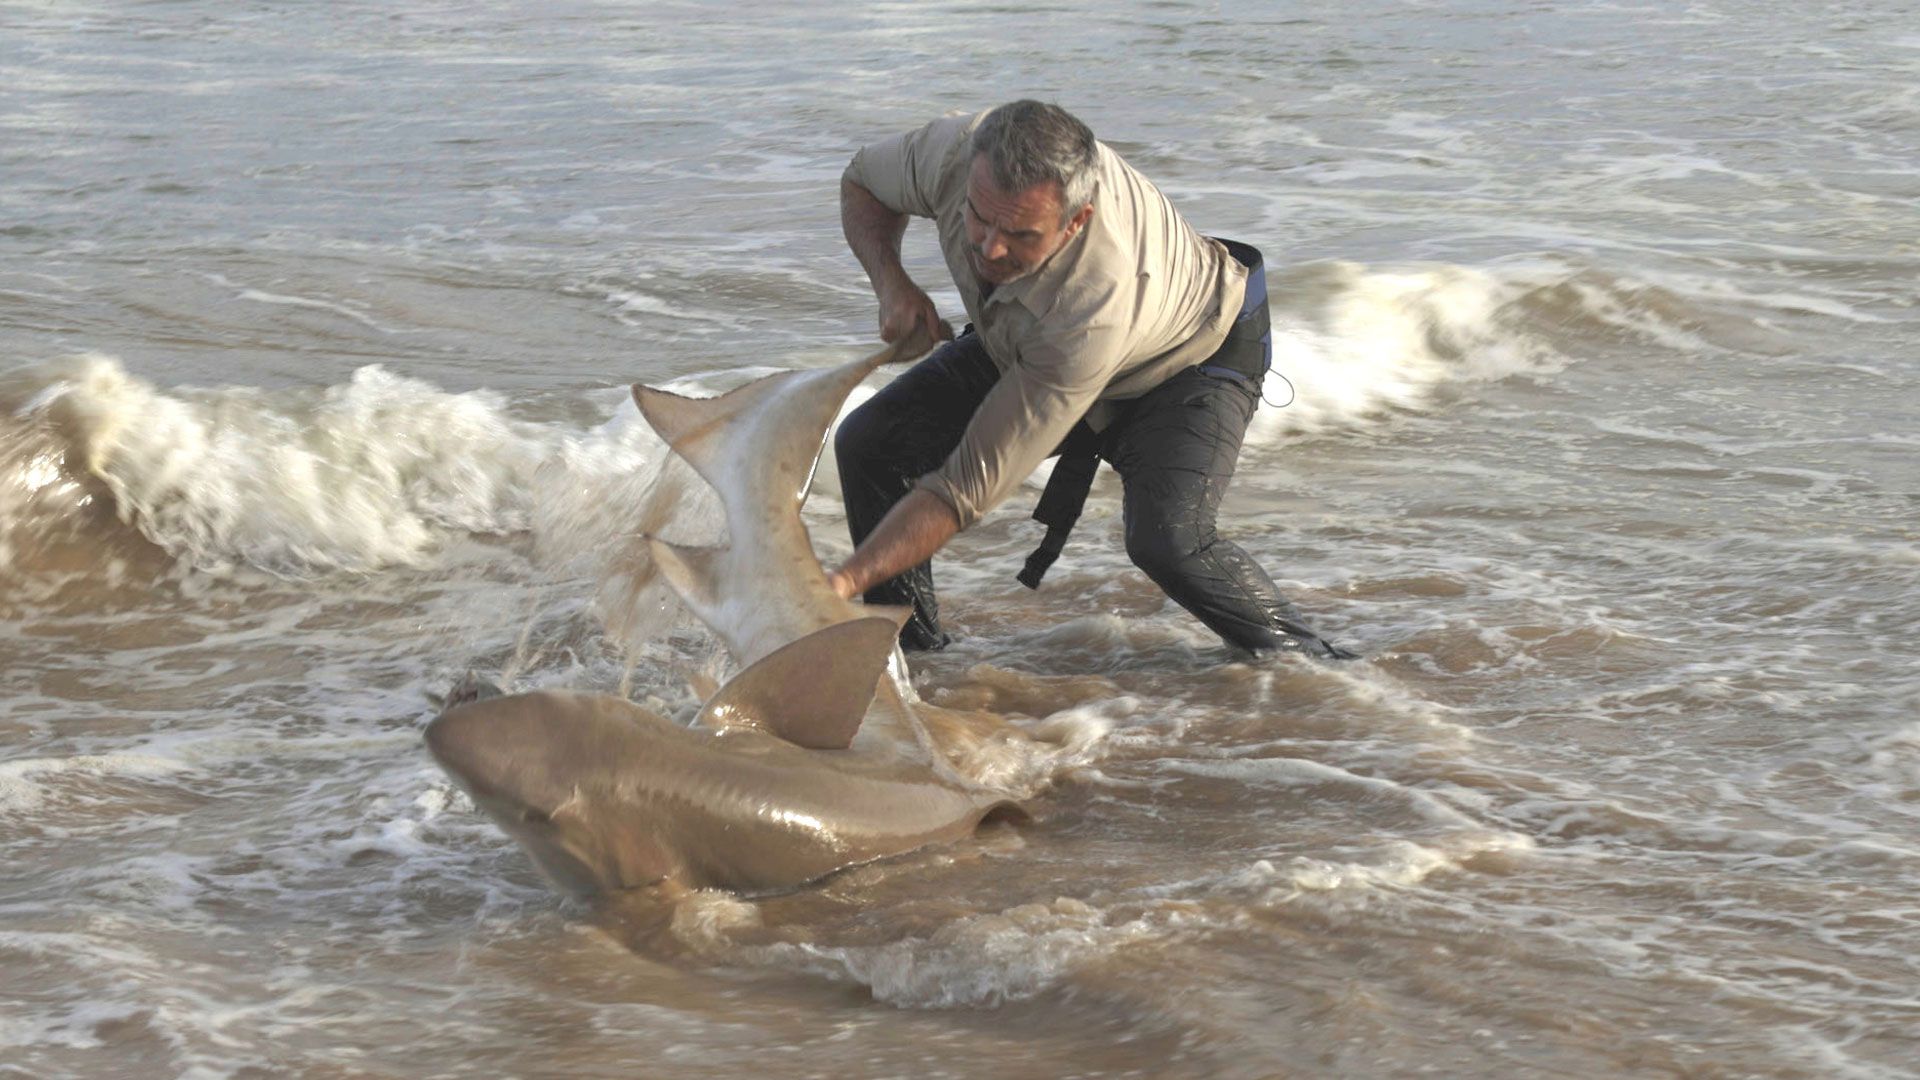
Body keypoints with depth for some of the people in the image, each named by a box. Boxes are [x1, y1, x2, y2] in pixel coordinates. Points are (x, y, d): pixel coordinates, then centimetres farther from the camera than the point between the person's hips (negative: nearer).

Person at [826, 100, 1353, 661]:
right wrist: (891, 285, -24)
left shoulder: (1097, 305, -46)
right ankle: (912, 649, 10)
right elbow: (862, 182, -5)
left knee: (1167, 538, -31)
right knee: (869, 441, -9)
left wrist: (840, 584, -46)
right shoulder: (955, 152, -33)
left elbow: (970, 484, -43)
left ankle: (1302, 656, -4)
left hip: (1189, 357, -6)